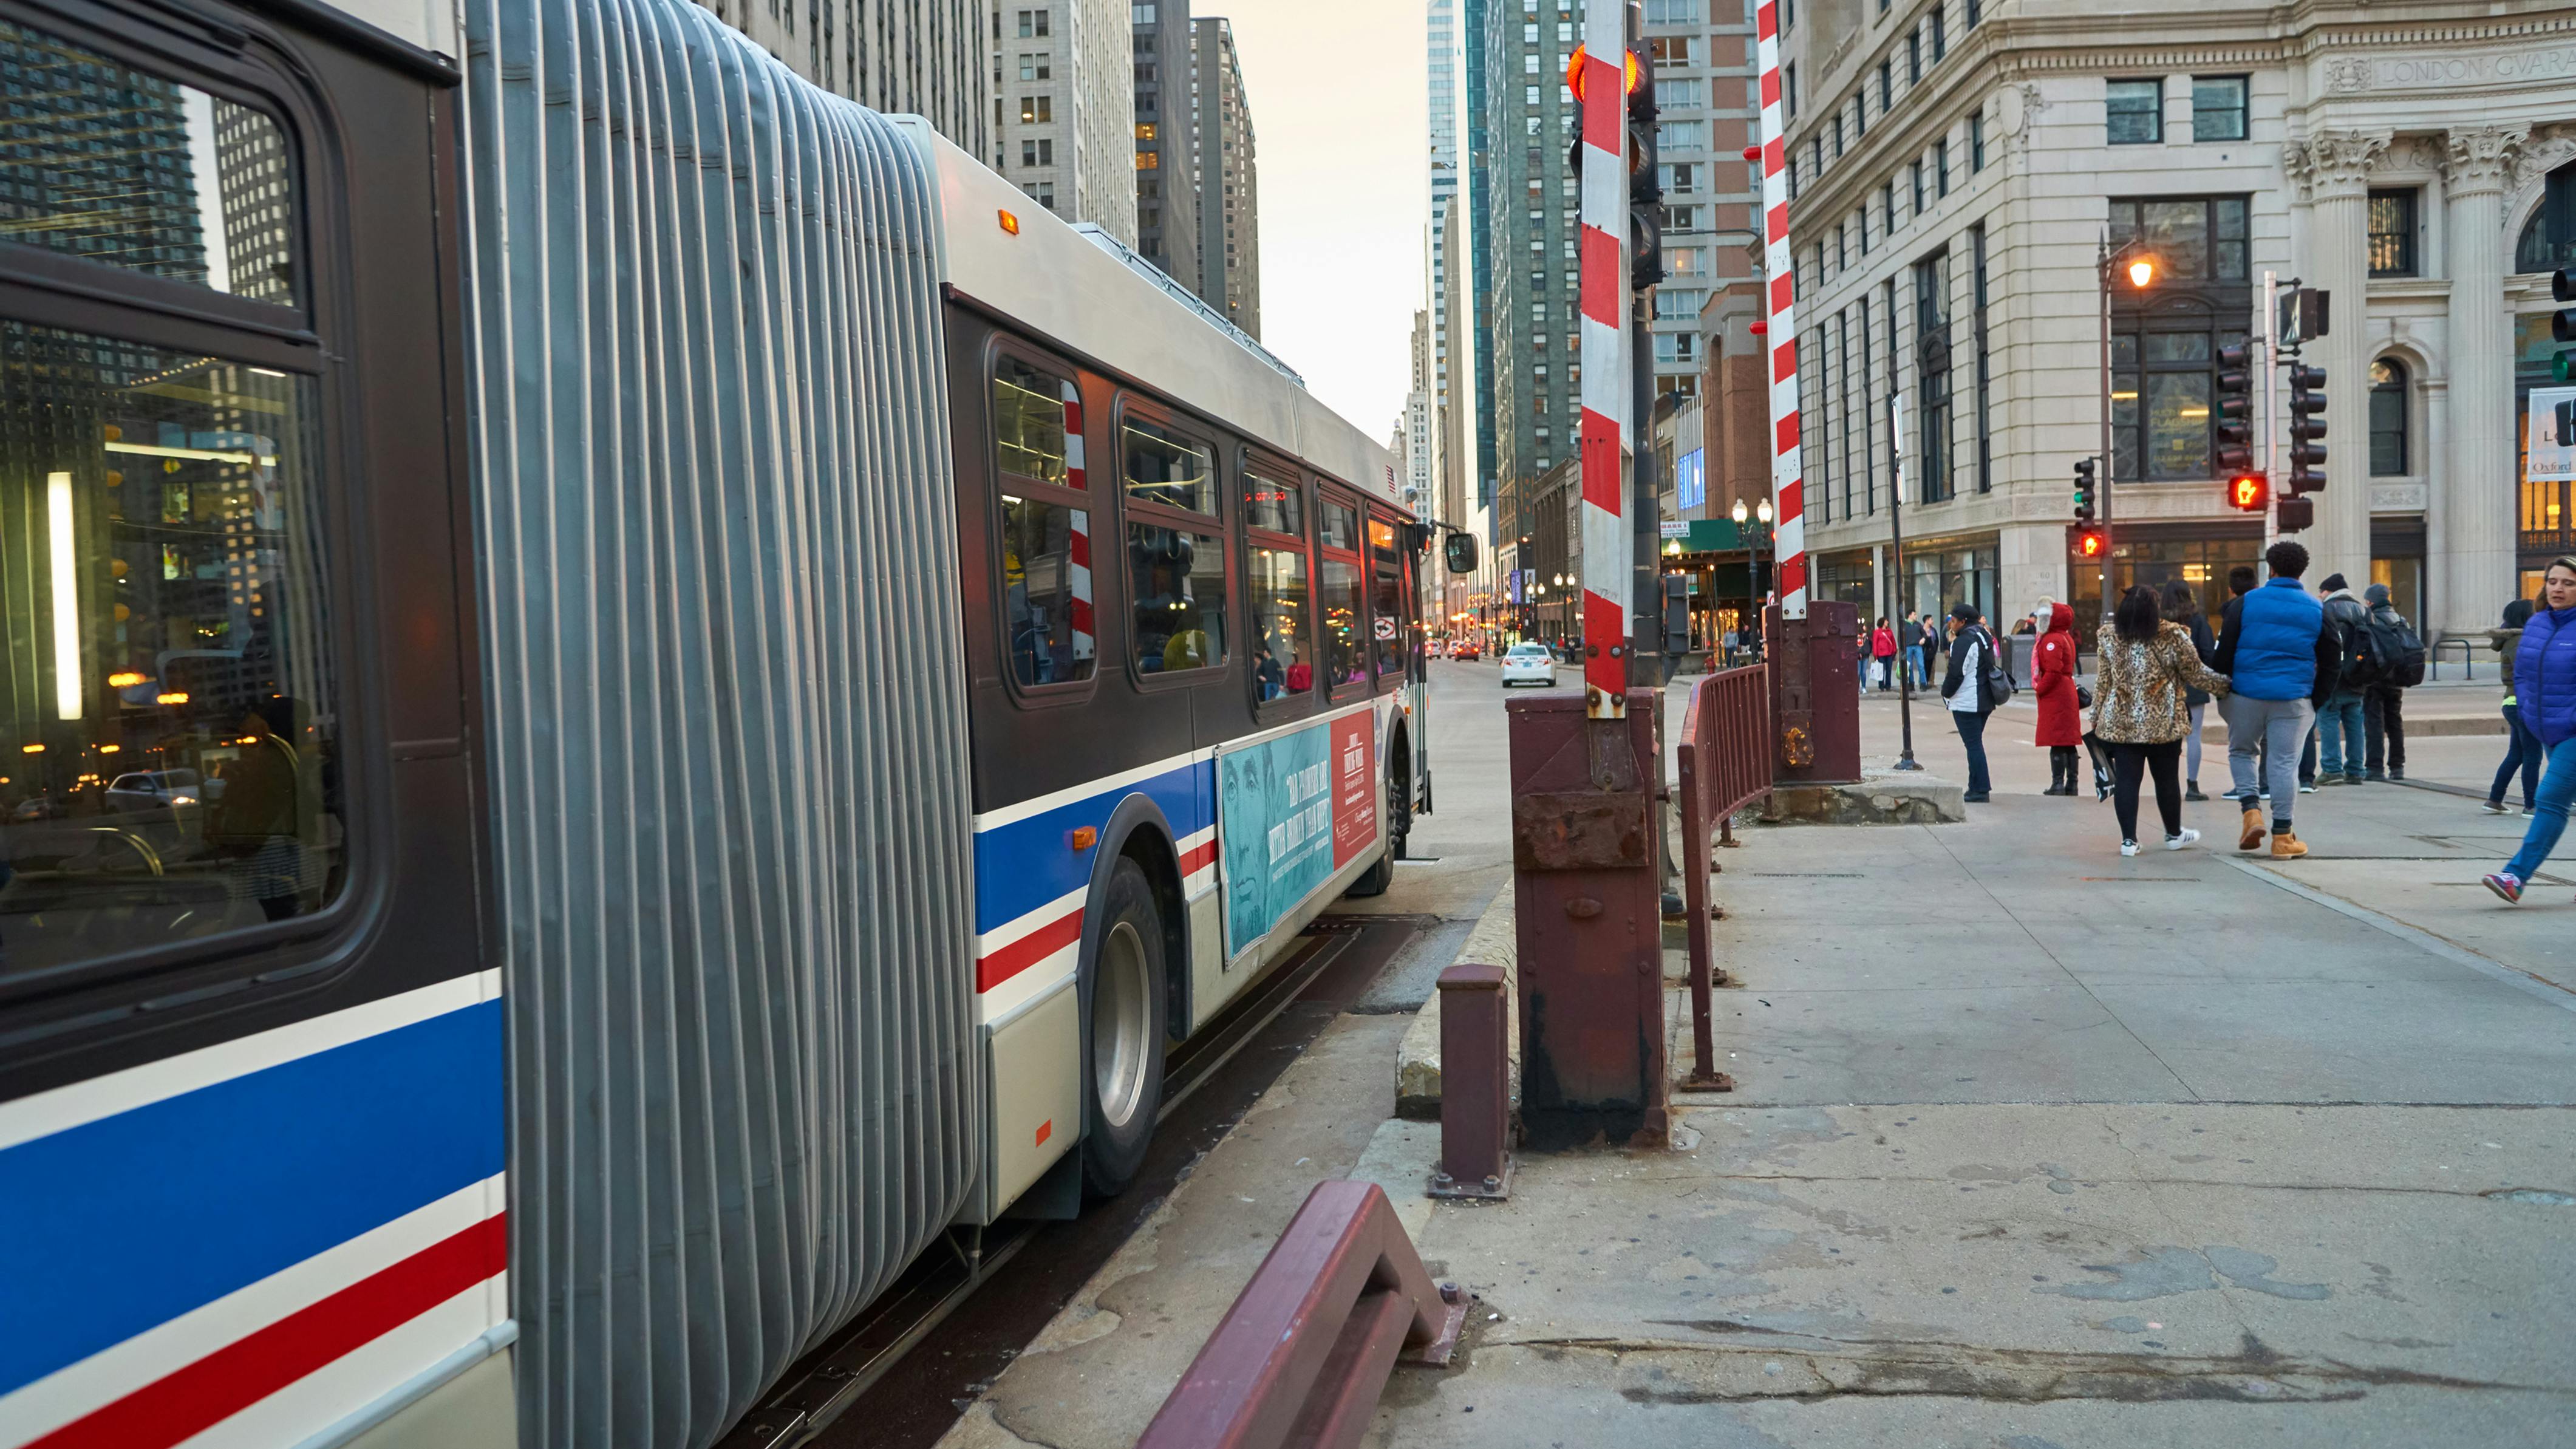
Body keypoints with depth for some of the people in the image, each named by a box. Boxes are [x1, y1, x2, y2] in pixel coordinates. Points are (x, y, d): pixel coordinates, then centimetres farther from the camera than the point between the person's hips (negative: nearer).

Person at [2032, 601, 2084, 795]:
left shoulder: (2052, 640, -16)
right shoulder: (2066, 637, 15)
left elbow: (2053, 671, -23)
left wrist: (2040, 689, -12)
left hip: (2055, 697, -10)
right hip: (2067, 692, 10)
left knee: (2057, 742, -8)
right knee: (2069, 742, 11)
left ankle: (2058, 784, -7)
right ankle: (2071, 784, 15)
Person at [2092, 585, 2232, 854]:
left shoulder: (2109, 637, 0)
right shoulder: (2172, 636, -9)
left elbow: (2102, 682, 4)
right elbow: (2196, 673, -1)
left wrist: (2096, 718, 12)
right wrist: (2226, 684, 16)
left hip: (2120, 723, 2)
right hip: (2162, 723, -2)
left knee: (2126, 779, 4)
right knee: (2167, 779, 12)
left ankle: (2128, 839, 4)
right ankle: (2174, 834, 28)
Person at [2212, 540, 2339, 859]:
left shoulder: (2246, 603, 0)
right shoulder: (2318, 610, 6)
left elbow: (2225, 650, -1)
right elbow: (2331, 661, 9)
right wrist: (2316, 701, 15)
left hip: (2247, 693, -1)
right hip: (2293, 700, 1)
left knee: (2241, 751, 18)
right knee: (2284, 763, 3)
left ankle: (2251, 809, 0)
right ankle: (2282, 836, 6)